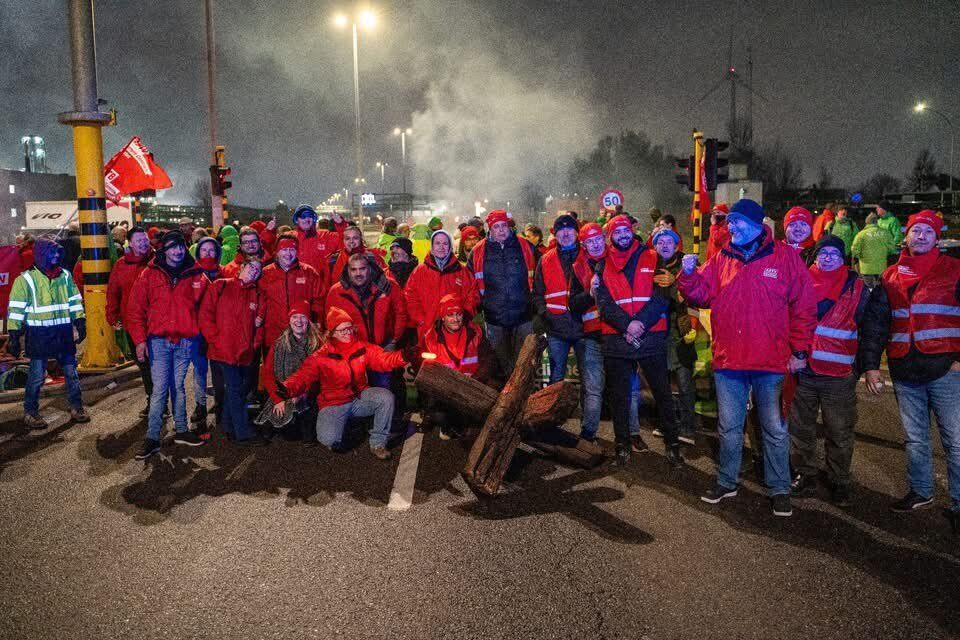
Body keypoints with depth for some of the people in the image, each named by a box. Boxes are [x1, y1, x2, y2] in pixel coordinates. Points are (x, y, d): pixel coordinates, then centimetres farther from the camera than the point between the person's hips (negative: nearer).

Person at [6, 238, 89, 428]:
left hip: (64, 332, 4)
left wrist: (80, 322, 10)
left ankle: (77, 408, 22)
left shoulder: (65, 275, 6)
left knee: (71, 371, 10)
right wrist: (14, 335, -9)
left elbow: (75, 300, 15)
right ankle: (30, 413, 15)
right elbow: (16, 309, -6)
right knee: (37, 375, 2)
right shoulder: (26, 279, -7)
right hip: (39, 334, -4)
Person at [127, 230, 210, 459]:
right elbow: (137, 309, 0)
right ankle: (152, 438, 2)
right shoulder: (149, 274, 1)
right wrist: (140, 339, -6)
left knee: (178, 386, 11)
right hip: (159, 341, -2)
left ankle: (181, 431, 21)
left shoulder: (195, 275, 6)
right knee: (160, 389, -5)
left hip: (186, 341, 2)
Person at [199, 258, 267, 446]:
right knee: (235, 390, -6)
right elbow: (205, 314, -3)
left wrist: (255, 344, -1)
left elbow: (259, 324, 13)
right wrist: (215, 340, -10)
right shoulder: (220, 286, 2)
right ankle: (244, 434, -2)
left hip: (245, 353, 5)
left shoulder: (258, 295, 13)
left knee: (240, 388, 12)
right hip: (222, 351, -5)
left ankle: (229, 428, 27)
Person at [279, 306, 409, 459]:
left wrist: (403, 356, -32)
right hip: (334, 403, -2)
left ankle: (378, 443, -7)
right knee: (329, 439, -26)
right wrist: (287, 388, -38)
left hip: (360, 398, 3)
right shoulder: (320, 356, -9)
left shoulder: (363, 348, -1)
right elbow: (303, 377, -16)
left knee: (386, 397, -25)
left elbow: (383, 359, -11)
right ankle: (336, 440, 17)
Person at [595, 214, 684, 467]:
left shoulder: (652, 259, 4)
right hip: (616, 339, 2)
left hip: (651, 336, -1)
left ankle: (672, 443, 16)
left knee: (662, 392, 4)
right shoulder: (603, 266, 8)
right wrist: (626, 325, -17)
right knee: (619, 395, 9)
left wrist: (640, 322, -18)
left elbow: (662, 297, -6)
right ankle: (623, 444, 22)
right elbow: (603, 302, -3)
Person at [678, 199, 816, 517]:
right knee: (729, 427, 14)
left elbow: (804, 307, -3)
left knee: (775, 429, 10)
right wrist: (689, 275, -13)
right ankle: (726, 482, 30)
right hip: (728, 360, 3)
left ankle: (779, 489, 24)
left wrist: (799, 350, -6)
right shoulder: (721, 259, 7)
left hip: (772, 361, -3)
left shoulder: (785, 257, -3)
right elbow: (701, 296, 6)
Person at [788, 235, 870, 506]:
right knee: (801, 427, 10)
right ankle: (805, 474, 25)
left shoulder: (856, 286, 3)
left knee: (840, 433, 5)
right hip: (802, 370, 2)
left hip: (839, 374, -1)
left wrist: (862, 365, 4)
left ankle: (839, 481, 20)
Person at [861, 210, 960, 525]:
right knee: (915, 439, 15)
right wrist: (870, 364, 4)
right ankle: (920, 491, 31)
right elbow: (874, 321, 10)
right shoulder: (891, 277, 10)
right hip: (905, 372, 3)